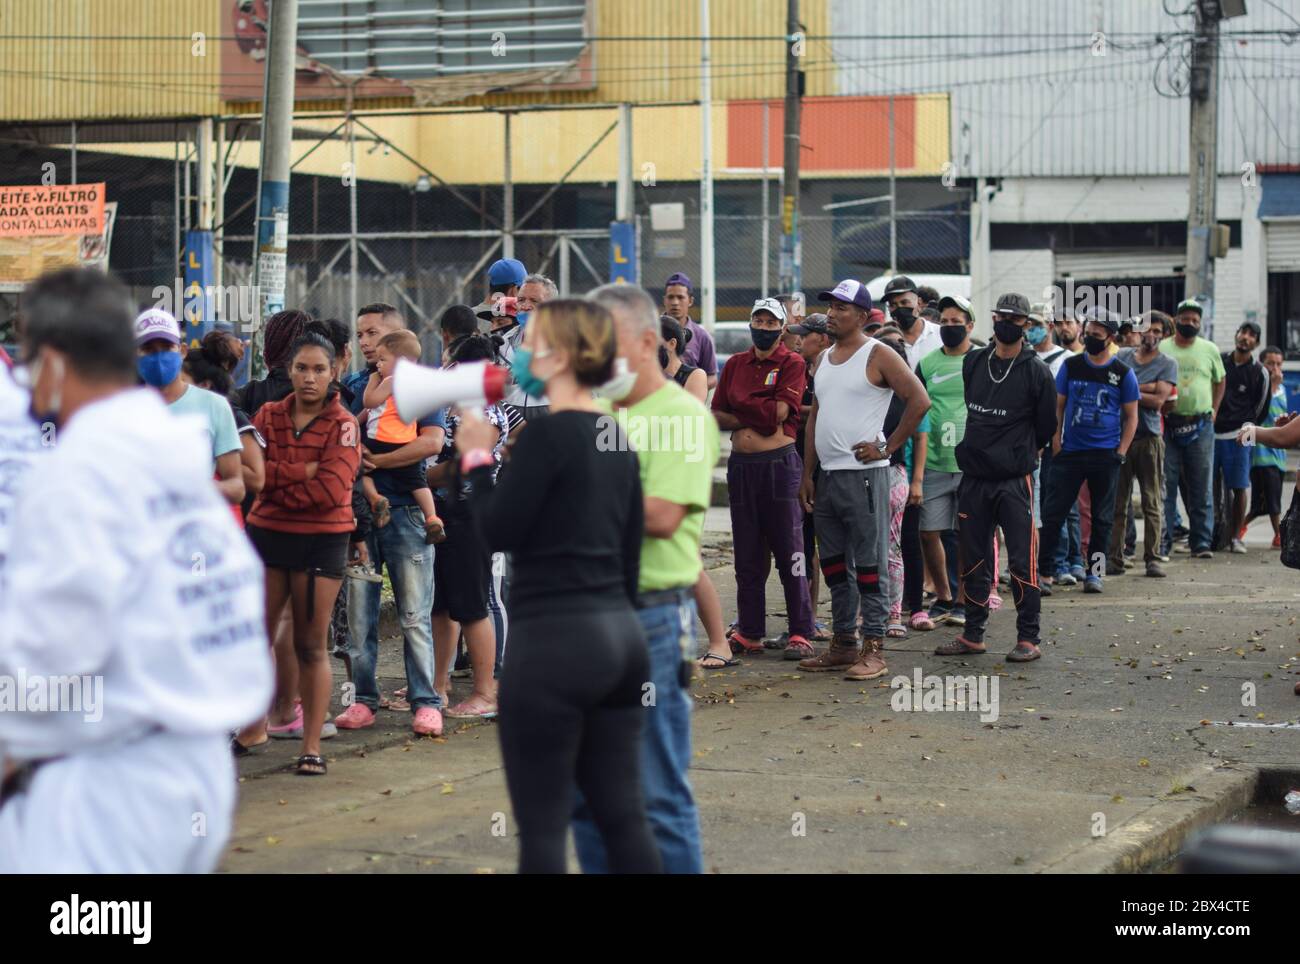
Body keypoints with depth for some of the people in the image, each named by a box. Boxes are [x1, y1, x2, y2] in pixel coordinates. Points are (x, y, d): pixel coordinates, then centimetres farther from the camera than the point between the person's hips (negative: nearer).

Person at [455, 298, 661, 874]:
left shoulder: (547, 434, -13)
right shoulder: (616, 436, 12)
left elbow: (497, 532, -10)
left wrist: (476, 459, 3)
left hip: (555, 639, -8)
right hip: (619, 632, 8)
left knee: (541, 824, -1)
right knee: (623, 816, 10)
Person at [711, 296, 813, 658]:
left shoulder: (791, 363, -2)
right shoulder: (735, 364, 13)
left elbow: (779, 411, -14)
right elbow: (717, 416, 9)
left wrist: (740, 405, -3)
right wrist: (754, 419, -6)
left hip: (779, 463, -5)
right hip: (740, 464, 5)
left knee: (789, 553, -3)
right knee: (747, 556, 9)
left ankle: (800, 633, 0)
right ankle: (749, 633, 14)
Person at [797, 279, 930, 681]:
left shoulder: (878, 356, -7)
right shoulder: (824, 359, 16)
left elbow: (920, 400, -14)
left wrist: (888, 447, -13)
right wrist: (807, 474, 13)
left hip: (864, 474, -8)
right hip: (827, 476, 8)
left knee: (870, 565, -5)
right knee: (834, 565, 12)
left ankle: (873, 650, -4)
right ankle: (843, 644, 20)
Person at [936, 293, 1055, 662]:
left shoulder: (1035, 371, -4)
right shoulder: (972, 363, 8)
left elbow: (1046, 427, 4)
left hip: (1014, 481, -5)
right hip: (973, 478, 5)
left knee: (1022, 561, -4)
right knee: (974, 560, 11)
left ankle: (1028, 638, 1)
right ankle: (973, 635, 20)